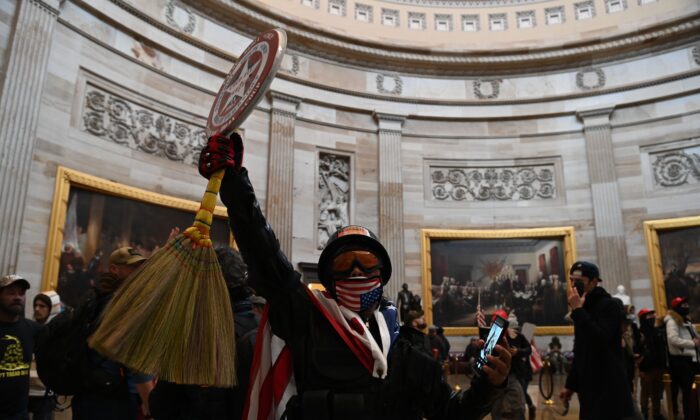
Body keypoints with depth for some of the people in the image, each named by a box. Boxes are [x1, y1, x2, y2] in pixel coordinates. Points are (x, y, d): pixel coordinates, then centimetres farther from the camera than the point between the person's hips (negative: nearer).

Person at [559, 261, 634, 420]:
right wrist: (571, 384, 19)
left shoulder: (610, 305, -9)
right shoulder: (584, 309, 15)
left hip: (609, 388, -8)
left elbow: (601, 339, -25)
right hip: (589, 387, 8)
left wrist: (578, 310, -21)